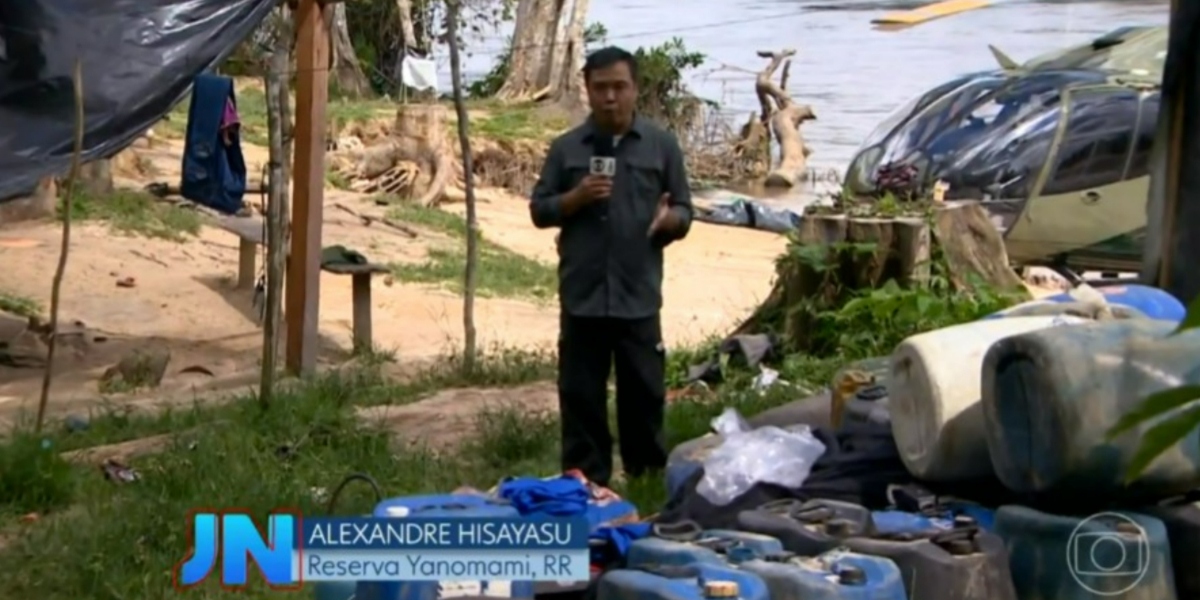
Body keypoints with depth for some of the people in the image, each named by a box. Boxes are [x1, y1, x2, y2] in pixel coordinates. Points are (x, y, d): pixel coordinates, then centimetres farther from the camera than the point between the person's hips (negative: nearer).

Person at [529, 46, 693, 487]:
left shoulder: (662, 145, 4)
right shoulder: (566, 148, 6)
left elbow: (685, 212, 7)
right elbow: (539, 210, 8)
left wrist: (669, 220, -17)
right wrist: (576, 197, -10)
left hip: (639, 296, -1)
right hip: (582, 296, 1)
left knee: (644, 392, 6)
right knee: (580, 394, 6)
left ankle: (648, 479, 19)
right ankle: (583, 480, 15)